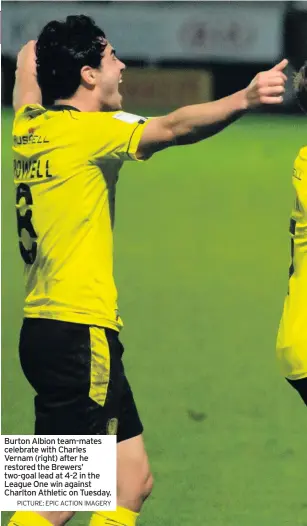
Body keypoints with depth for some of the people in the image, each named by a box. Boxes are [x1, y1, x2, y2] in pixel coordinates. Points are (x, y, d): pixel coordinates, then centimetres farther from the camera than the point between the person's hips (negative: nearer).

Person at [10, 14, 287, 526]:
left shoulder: (30, 126, 10)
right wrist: (244, 99, -41)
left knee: (133, 481, 13)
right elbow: (173, 128, -30)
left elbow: (28, 60, 32)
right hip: (79, 334, -10)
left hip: (45, 326, 10)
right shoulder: (83, 130, -13)